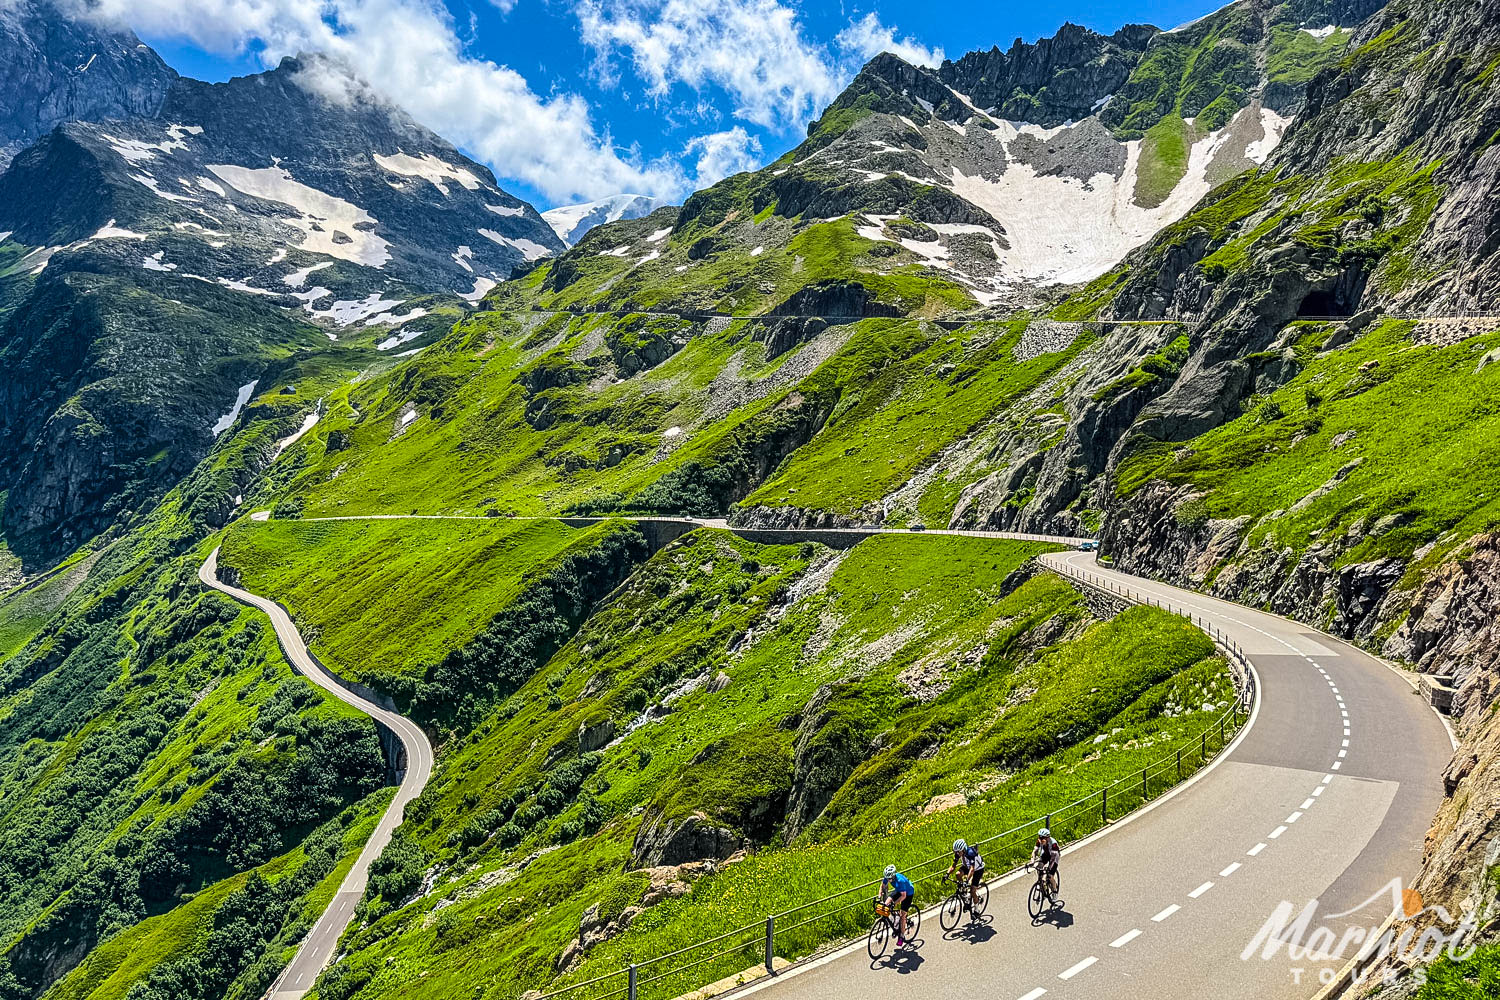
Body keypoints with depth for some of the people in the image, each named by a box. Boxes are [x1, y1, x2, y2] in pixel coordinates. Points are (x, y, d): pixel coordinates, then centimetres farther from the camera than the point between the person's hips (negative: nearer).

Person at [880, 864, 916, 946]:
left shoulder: (900, 880, -40)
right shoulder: (887, 877, -23)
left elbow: (903, 896, -36)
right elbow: (883, 886, -6)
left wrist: (894, 903, -43)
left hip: (908, 893, -6)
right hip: (898, 891, 6)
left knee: (902, 915, -11)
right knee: (886, 904, -11)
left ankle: (902, 936, 3)